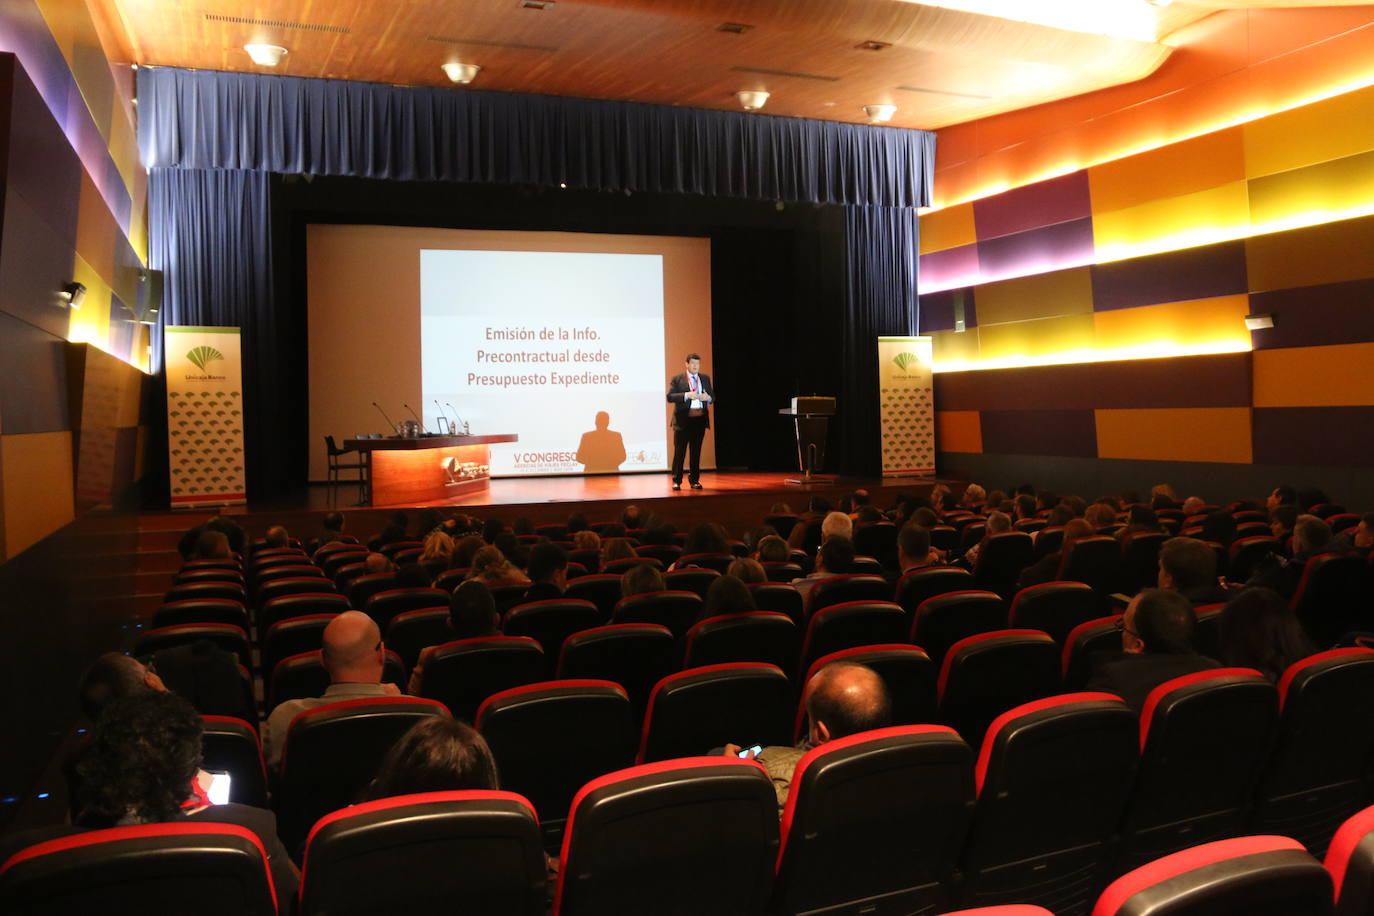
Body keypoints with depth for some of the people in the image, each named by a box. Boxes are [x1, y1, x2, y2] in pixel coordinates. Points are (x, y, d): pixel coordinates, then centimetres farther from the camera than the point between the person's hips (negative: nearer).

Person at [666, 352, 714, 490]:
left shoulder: (705, 378, 14)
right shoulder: (677, 379, 2)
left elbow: (713, 397, 16)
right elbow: (670, 397, -7)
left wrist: (708, 398, -8)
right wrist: (686, 395, -19)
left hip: (700, 419, 4)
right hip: (683, 419, -4)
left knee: (696, 452, 8)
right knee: (679, 451, -3)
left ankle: (694, 480, 16)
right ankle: (676, 481, 4)